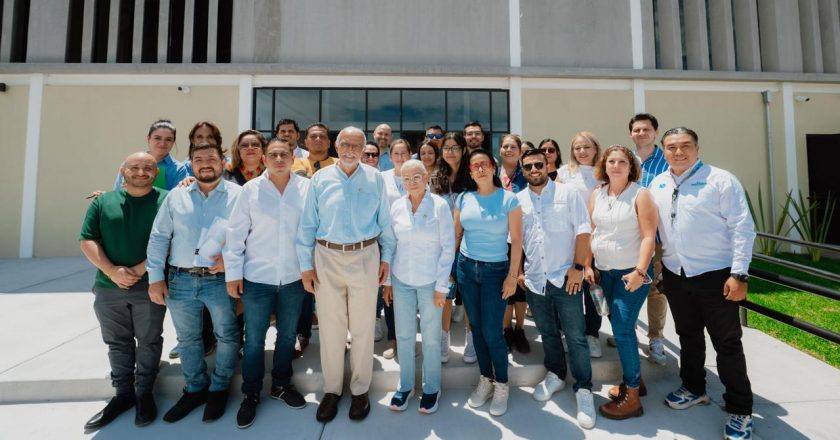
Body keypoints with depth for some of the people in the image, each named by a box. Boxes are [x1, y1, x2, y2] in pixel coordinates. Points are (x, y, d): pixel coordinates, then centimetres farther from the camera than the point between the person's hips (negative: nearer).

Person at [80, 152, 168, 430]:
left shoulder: (166, 201, -2)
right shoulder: (103, 202, 7)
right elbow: (87, 241, 3)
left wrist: (140, 270, -16)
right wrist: (112, 271, -12)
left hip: (150, 286, -3)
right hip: (108, 287, 3)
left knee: (148, 342, 7)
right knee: (117, 343, 13)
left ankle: (145, 394, 23)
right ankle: (123, 394, 29)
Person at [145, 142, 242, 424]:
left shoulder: (238, 195, -2)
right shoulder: (176, 196, 7)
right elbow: (158, 238, 6)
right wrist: (155, 278, 2)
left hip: (220, 280, -3)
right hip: (180, 280, 3)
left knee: (226, 336, 7)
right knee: (187, 339, 16)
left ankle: (219, 388, 29)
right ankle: (194, 389, 35)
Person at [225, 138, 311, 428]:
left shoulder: (306, 188, -3)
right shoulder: (251, 189, -4)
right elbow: (236, 233, -3)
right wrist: (233, 272, -4)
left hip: (294, 278, 1)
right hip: (257, 277, -1)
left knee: (288, 336, 16)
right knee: (254, 340, 10)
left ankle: (281, 385, 38)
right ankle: (251, 395, 31)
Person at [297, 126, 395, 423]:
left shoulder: (375, 179, 2)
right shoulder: (321, 179, 2)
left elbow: (384, 222, 4)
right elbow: (307, 225, 3)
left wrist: (386, 257, 2)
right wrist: (306, 265, 0)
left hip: (365, 257, 0)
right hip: (327, 257, 1)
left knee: (362, 328, 10)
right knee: (330, 327, 11)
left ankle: (360, 390, 28)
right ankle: (331, 389, 30)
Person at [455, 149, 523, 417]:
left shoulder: (509, 199, -7)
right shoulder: (463, 199, 2)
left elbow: (516, 241, -7)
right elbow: (456, 234, 7)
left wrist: (512, 276, -10)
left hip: (496, 270, -3)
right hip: (466, 268, 4)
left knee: (492, 332, -1)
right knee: (476, 327, 12)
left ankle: (501, 385, 22)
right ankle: (485, 380, 31)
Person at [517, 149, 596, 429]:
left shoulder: (568, 193, -2)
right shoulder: (518, 200, 6)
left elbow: (583, 231, -6)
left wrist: (577, 267, -12)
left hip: (565, 277, -3)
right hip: (534, 280, 3)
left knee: (575, 337, 3)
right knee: (547, 333, 18)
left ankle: (583, 389, 19)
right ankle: (556, 375, 37)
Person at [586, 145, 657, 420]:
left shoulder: (640, 194, -8)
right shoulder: (597, 195, 7)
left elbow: (648, 236, -13)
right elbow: (590, 232, 10)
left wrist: (639, 271, -20)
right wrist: (587, 265, 6)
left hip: (632, 272, -5)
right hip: (605, 271, 5)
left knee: (622, 329, -7)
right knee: (621, 327, 12)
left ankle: (632, 397, 6)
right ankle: (634, 380, 30)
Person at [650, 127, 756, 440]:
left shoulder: (721, 180, -10)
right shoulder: (657, 185, 6)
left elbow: (743, 228, -12)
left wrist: (739, 274, -16)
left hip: (715, 275, -4)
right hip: (675, 274, 5)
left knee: (727, 343, 6)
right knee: (688, 337, 20)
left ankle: (740, 410, 24)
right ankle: (693, 389, 40)